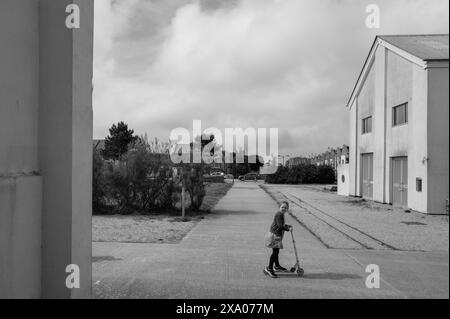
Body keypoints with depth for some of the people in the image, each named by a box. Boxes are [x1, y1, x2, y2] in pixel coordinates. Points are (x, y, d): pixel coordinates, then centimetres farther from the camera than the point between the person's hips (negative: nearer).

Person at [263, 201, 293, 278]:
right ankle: (269, 269, -8)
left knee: (276, 251, 22)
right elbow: (280, 225, -25)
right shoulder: (279, 214, -17)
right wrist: (288, 229, -22)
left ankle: (277, 266, 37)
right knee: (275, 252, -11)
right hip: (274, 235, -11)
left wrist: (288, 226, 19)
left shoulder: (281, 214, 16)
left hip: (277, 235, 11)